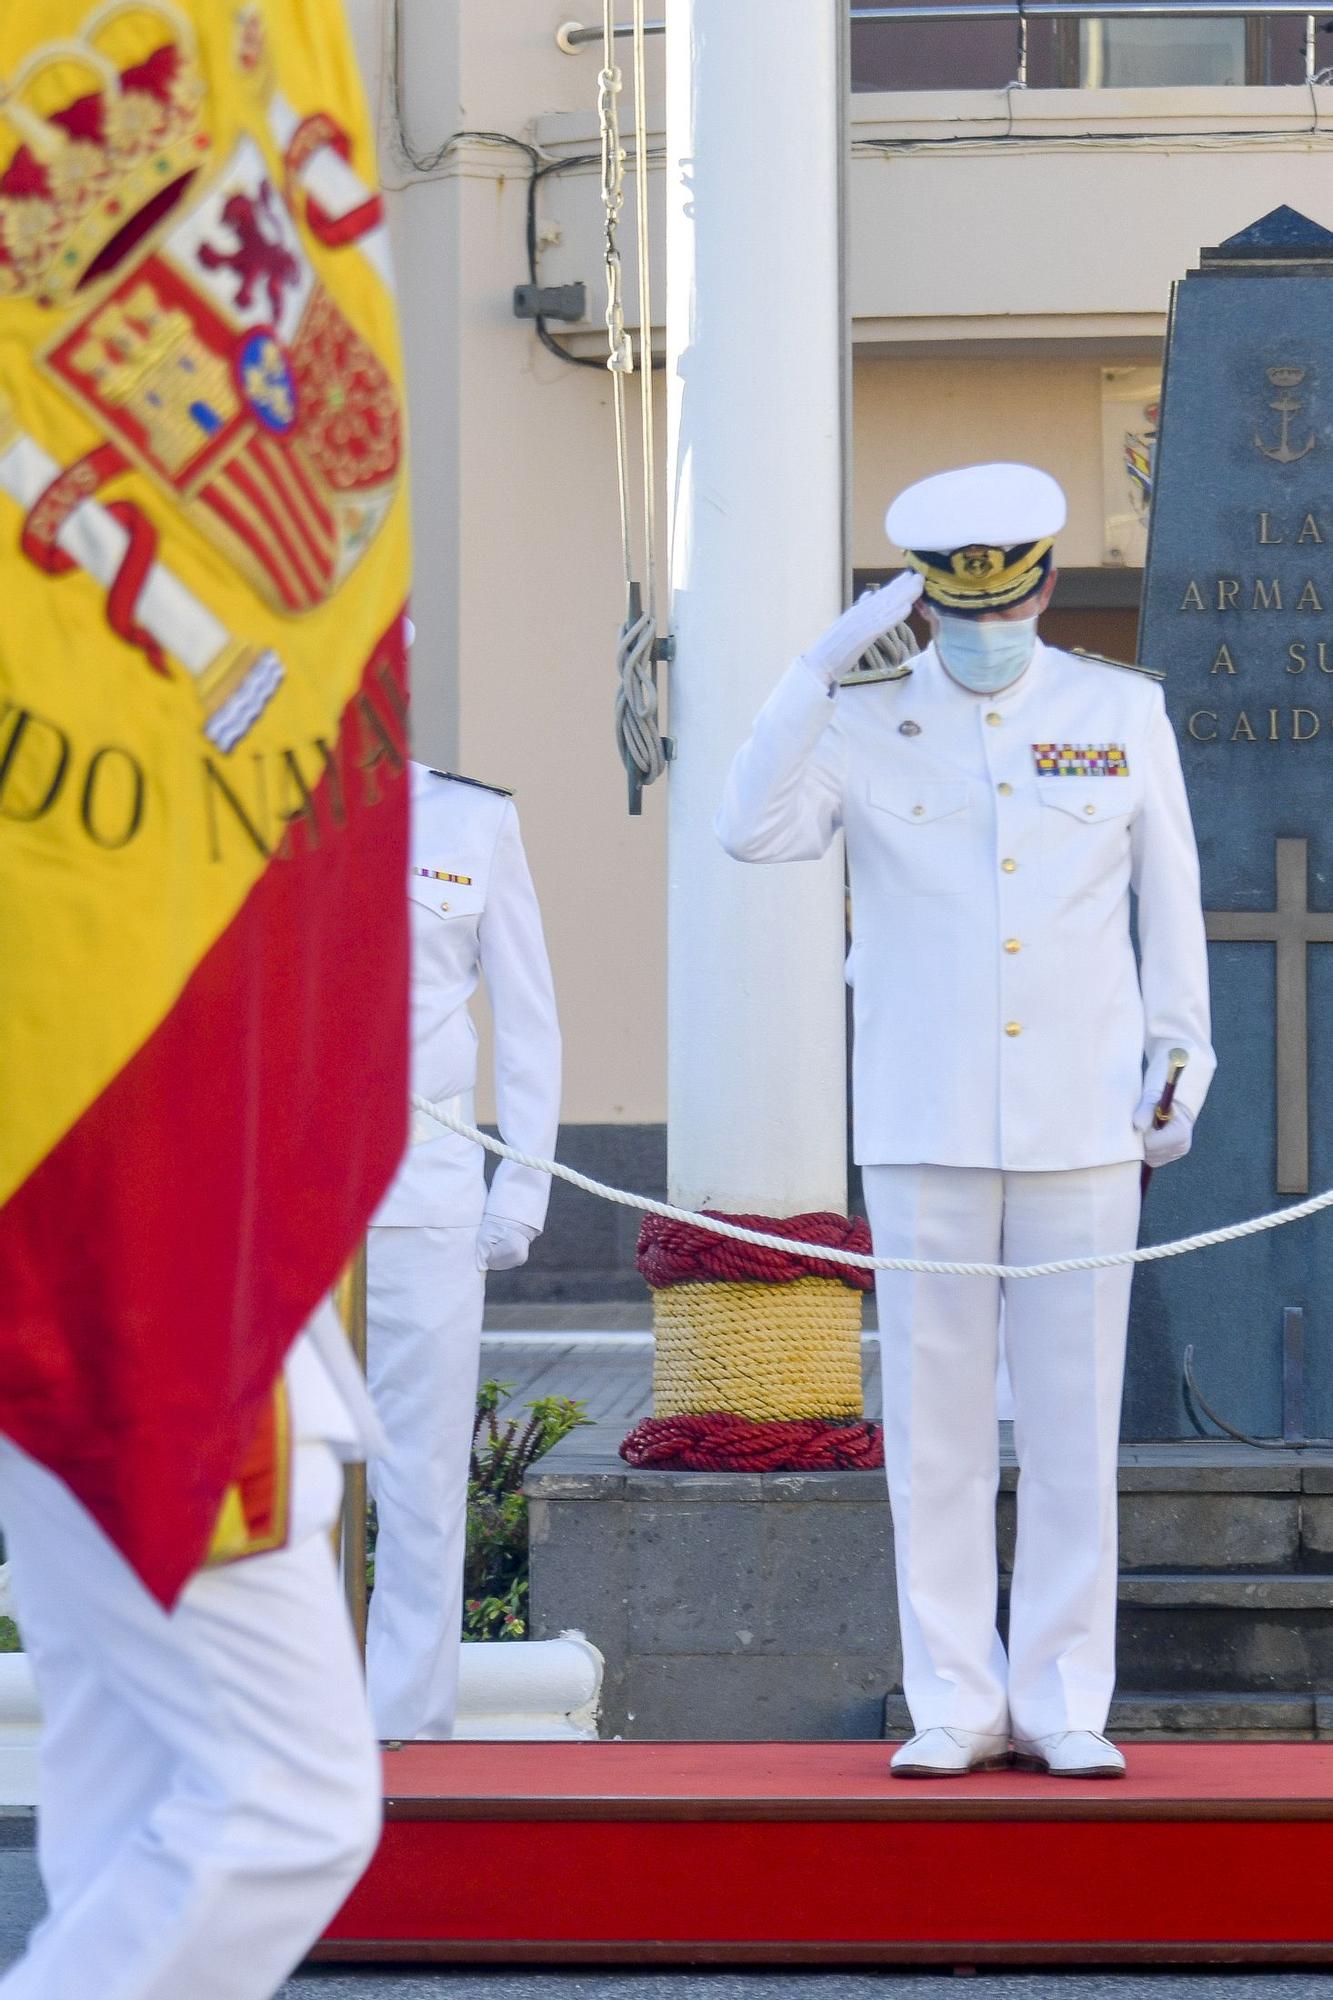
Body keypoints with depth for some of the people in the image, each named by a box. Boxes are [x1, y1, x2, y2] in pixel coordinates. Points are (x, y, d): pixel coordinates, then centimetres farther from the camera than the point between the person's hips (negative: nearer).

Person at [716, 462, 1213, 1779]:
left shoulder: (1124, 715, 8)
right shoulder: (867, 724, 5)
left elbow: (1171, 897, 13)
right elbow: (751, 831, -10)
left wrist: (1178, 1059, 7)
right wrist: (823, 666, -13)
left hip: (1081, 1125, 1)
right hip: (923, 1125, 0)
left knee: (1075, 1422, 1)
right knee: (935, 1423, 0)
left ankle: (1064, 1705, 7)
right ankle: (954, 1704, 6)